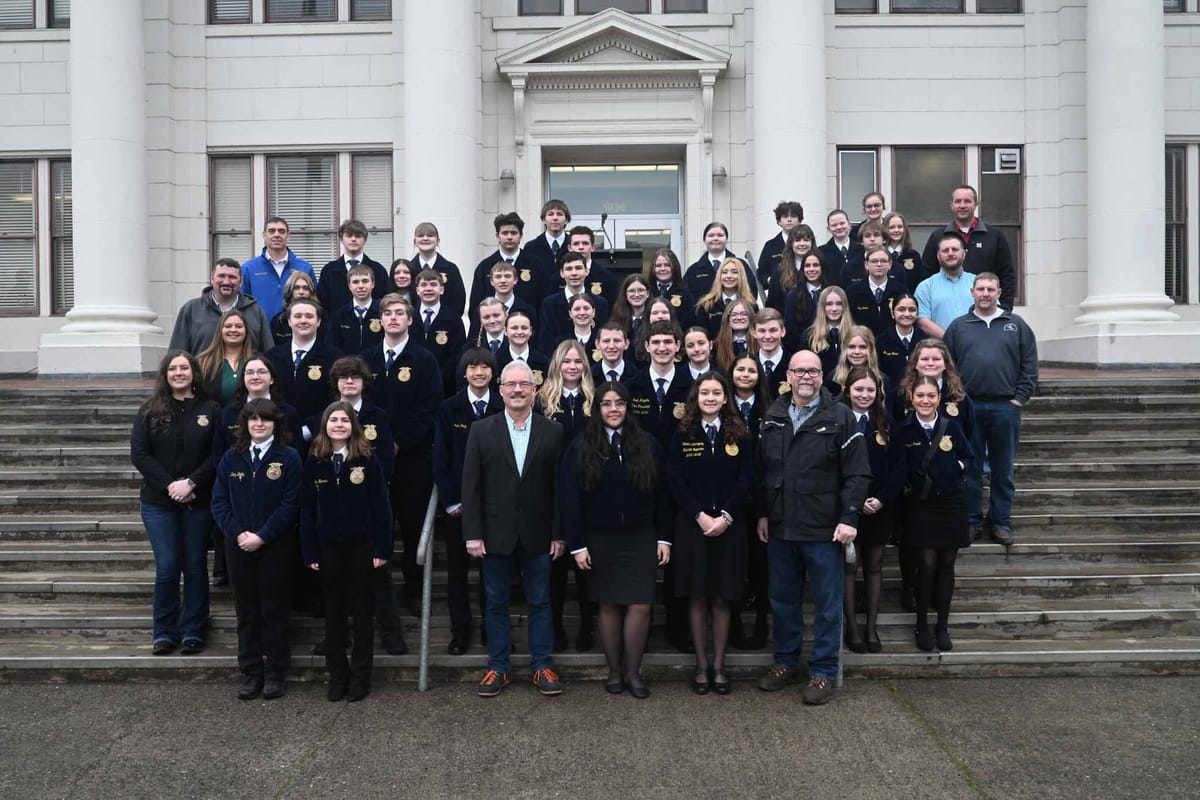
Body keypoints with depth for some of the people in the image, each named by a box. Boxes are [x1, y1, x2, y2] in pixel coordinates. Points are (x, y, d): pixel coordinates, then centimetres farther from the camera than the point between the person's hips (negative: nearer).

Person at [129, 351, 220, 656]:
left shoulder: (210, 410, 2)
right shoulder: (150, 410, 4)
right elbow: (139, 454, -2)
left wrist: (190, 483, -15)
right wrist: (169, 485, -12)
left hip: (198, 502, 0)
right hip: (159, 502, 0)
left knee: (195, 566, 7)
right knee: (167, 568, 1)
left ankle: (193, 631, 17)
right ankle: (164, 633, 15)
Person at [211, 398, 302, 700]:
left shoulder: (288, 457, -6)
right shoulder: (231, 458, 6)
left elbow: (291, 504, -10)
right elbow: (219, 502, 4)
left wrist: (262, 536, -14)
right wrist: (238, 533, -10)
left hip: (276, 547, -3)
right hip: (239, 546, 3)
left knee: (274, 610, 4)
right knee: (246, 611, 9)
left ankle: (275, 674, 15)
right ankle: (251, 673, 19)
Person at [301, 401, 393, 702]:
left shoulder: (367, 460, -5)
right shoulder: (314, 462, 1)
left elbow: (380, 506, -6)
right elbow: (307, 509, 3)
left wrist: (382, 548, -10)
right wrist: (309, 552, -1)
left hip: (362, 545, -2)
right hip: (328, 547, 2)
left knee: (362, 611, 7)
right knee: (334, 612, 11)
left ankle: (361, 676, 17)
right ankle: (337, 675, 21)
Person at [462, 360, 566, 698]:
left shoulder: (553, 431, 0)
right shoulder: (481, 430, 0)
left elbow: (559, 486, 0)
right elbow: (471, 486, -2)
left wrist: (559, 533, -3)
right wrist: (473, 533, -7)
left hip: (538, 534, 0)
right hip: (496, 533, 0)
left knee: (540, 602, 9)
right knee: (496, 603, 10)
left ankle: (541, 666, 22)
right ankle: (498, 667, 23)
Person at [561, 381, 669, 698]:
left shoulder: (647, 445, 3)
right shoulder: (581, 447, -2)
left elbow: (660, 494, 5)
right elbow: (569, 497, -4)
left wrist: (663, 538, 2)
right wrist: (577, 544, -7)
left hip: (640, 538, 1)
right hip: (600, 539, -1)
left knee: (640, 605, -3)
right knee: (609, 605, 7)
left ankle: (632, 671, 14)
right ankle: (614, 671, 22)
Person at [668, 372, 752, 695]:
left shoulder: (738, 435, 5)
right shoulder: (682, 435, 3)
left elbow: (745, 480, -1)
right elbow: (676, 481, -3)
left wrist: (725, 516, -12)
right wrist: (700, 515, -13)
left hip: (728, 526, 1)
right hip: (692, 525, 0)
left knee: (722, 598, 4)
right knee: (697, 597, 4)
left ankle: (718, 665, 15)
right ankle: (701, 665, 15)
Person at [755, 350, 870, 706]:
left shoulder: (840, 418, -5)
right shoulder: (772, 417, 8)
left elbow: (858, 474, -8)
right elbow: (761, 470, 12)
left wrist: (849, 518, -13)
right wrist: (763, 513, 9)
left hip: (824, 530, -4)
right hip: (779, 528, 4)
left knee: (827, 603, 5)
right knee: (783, 599, 15)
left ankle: (823, 672, 18)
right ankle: (786, 662, 30)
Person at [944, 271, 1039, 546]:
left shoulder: (1016, 325, 8)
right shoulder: (958, 326, 8)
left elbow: (1029, 366, 5)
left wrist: (1019, 398, -3)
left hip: (1006, 407, 0)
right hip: (967, 407, 0)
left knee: (1003, 469, 7)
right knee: (970, 467, 6)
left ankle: (1000, 521, 18)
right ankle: (970, 520, 16)